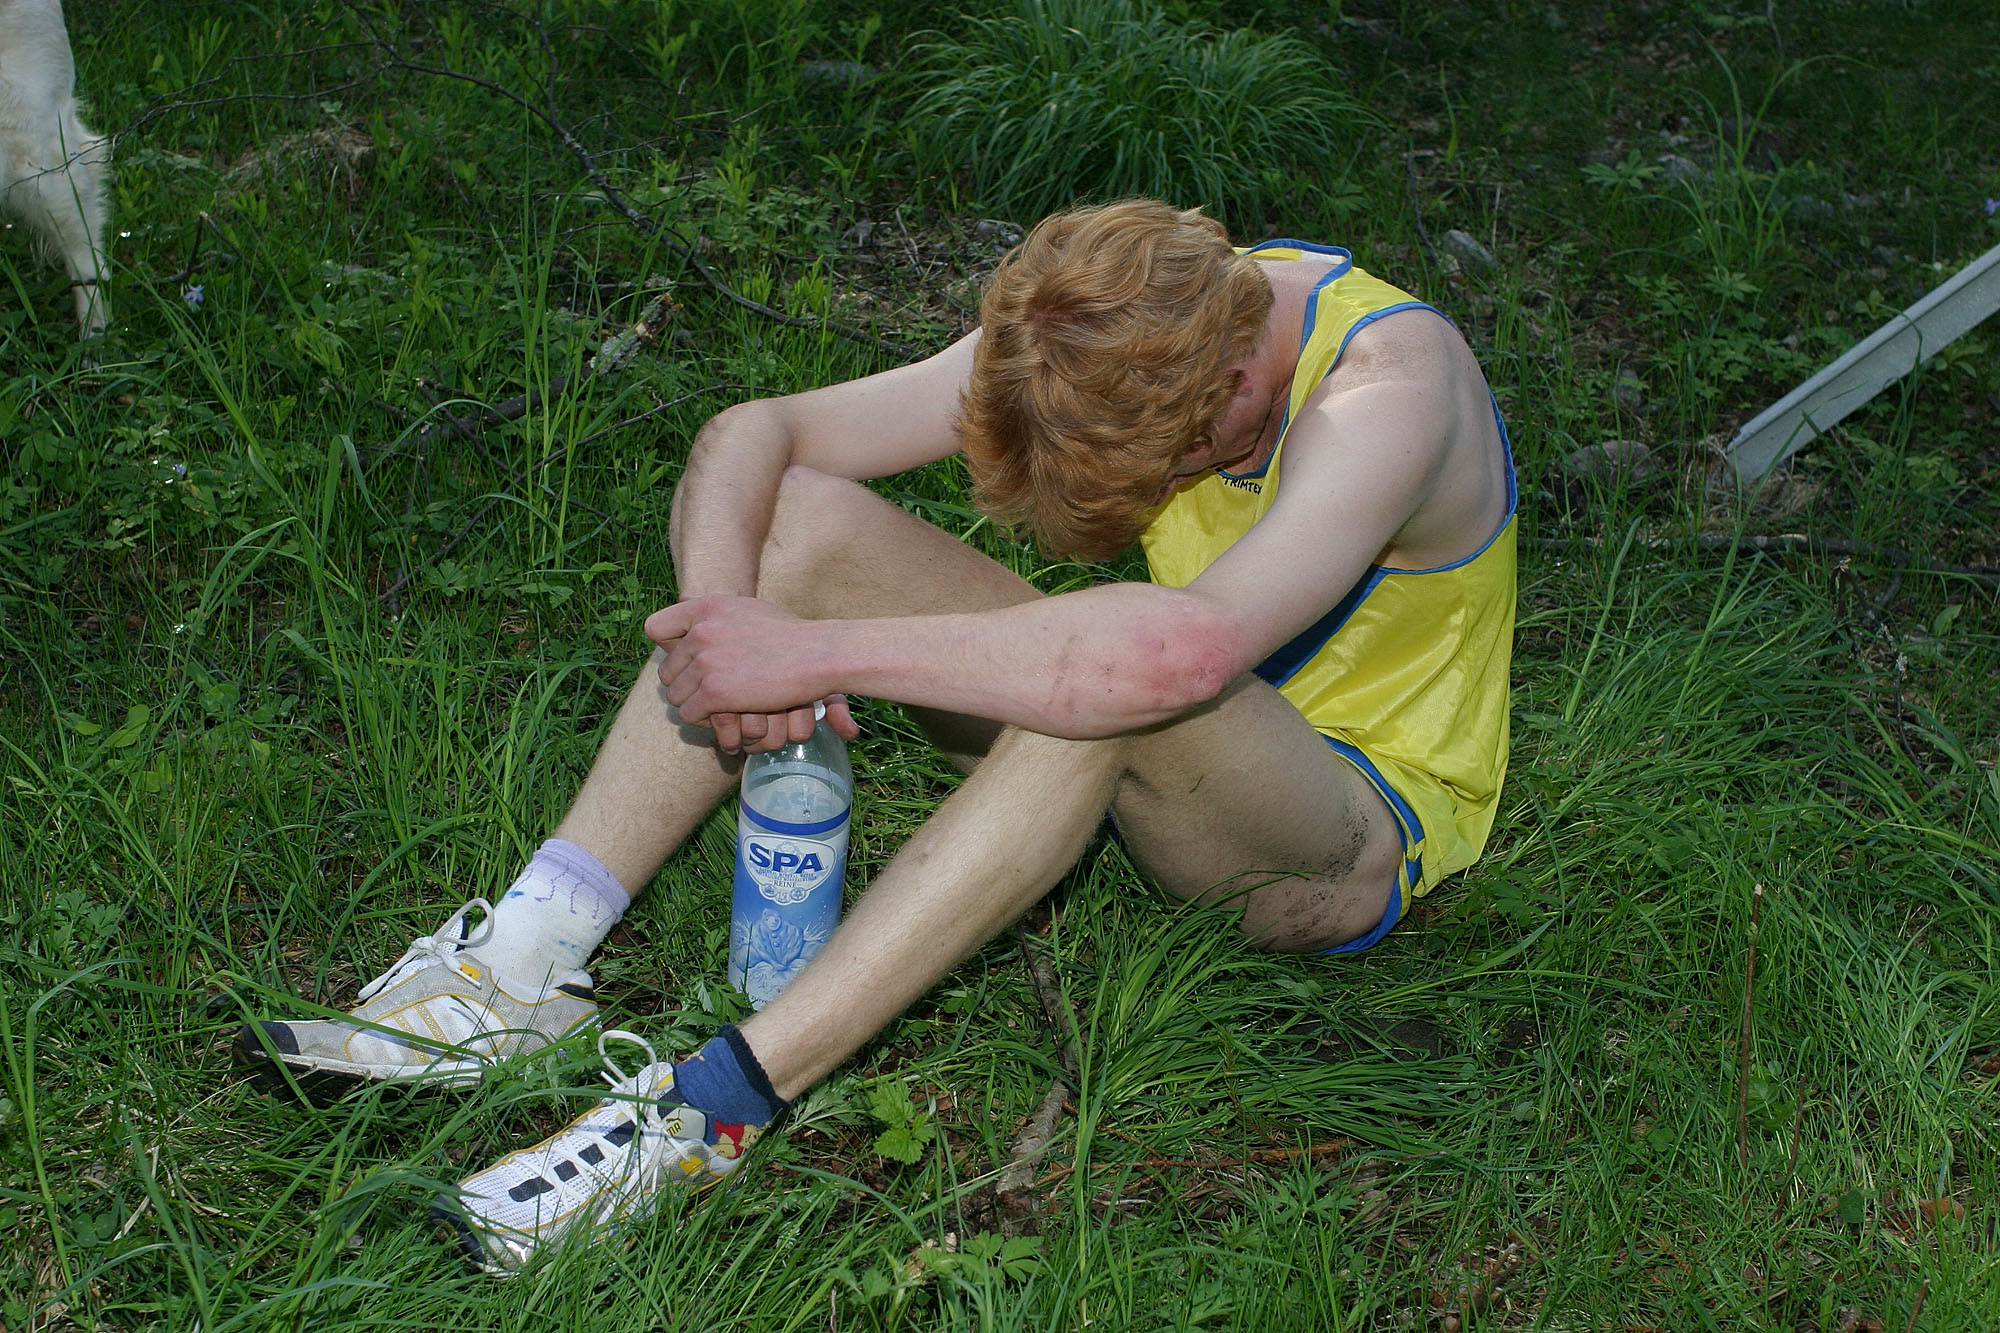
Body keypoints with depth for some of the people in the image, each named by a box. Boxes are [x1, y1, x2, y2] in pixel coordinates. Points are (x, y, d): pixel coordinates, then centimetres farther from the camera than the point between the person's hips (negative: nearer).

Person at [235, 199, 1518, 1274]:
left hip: (1359, 830, -6)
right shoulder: (1133, 327, -11)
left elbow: (1181, 652, -49)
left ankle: (715, 1105, -38)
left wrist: (813, 649, -44)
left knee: (1122, 689, -41)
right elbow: (752, 434, -12)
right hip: (1165, 781, 6)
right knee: (797, 514, -13)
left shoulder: (1389, 385, -30)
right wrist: (724, 621, -34)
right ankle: (530, 962, -20)